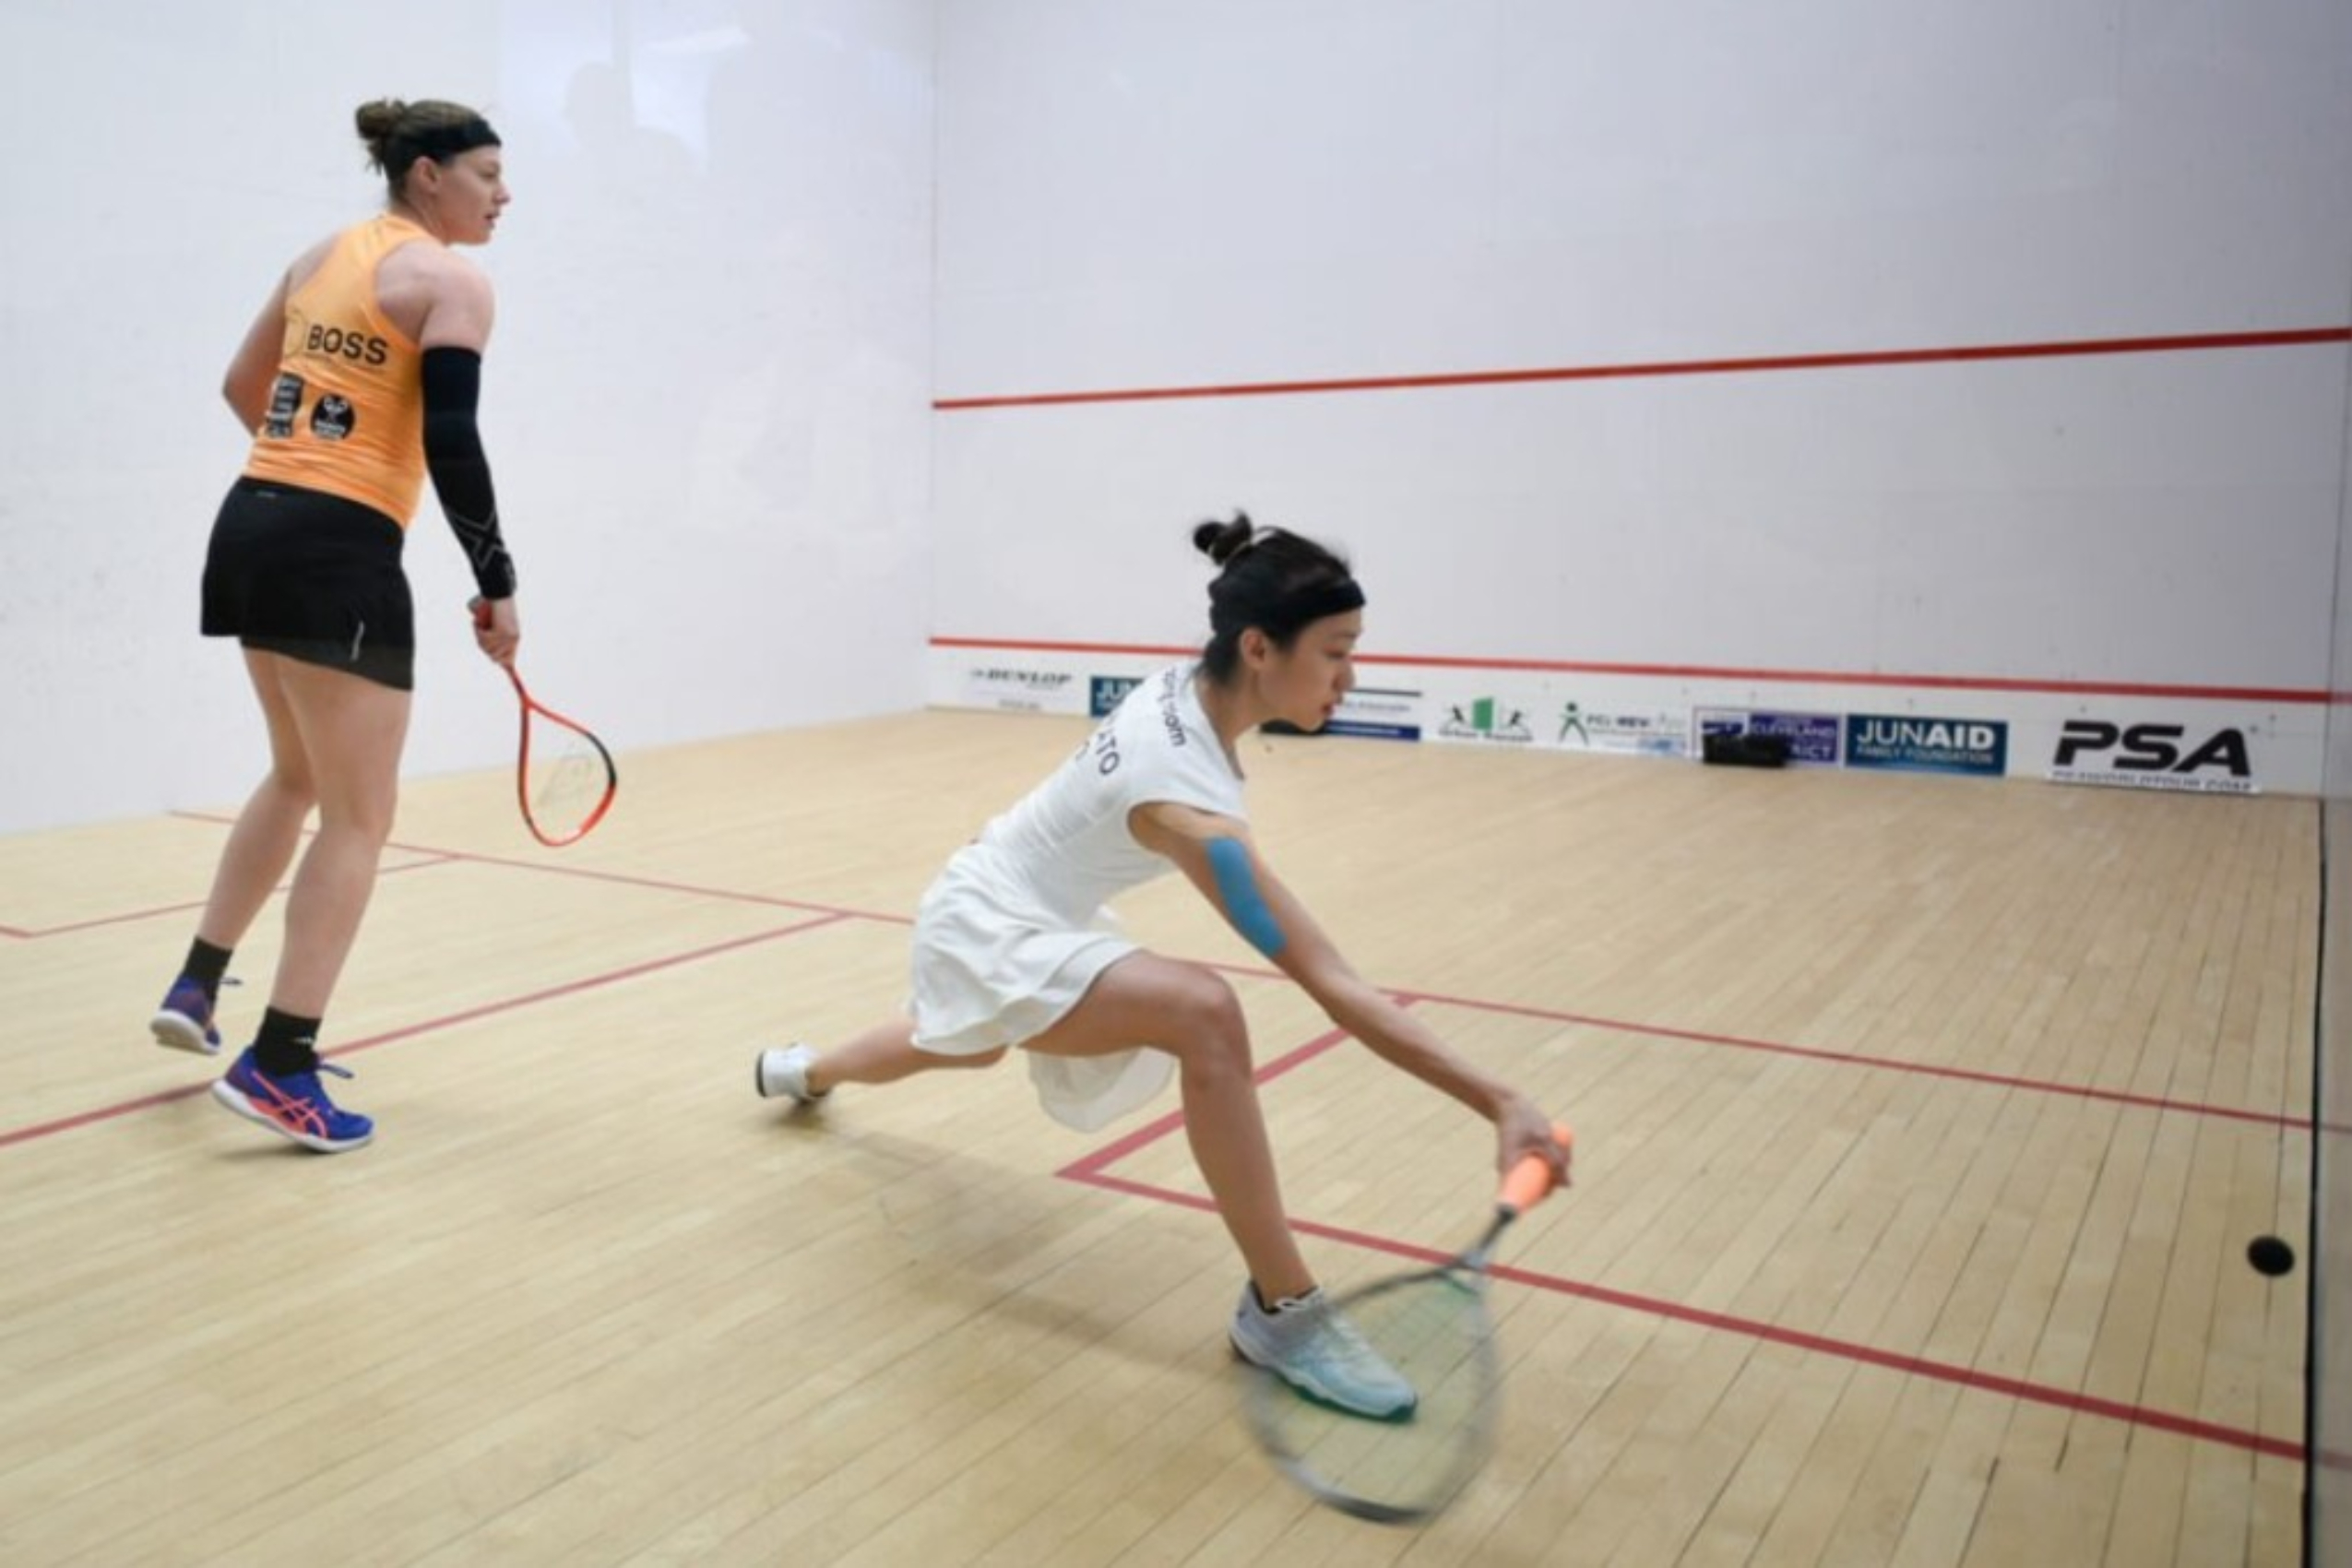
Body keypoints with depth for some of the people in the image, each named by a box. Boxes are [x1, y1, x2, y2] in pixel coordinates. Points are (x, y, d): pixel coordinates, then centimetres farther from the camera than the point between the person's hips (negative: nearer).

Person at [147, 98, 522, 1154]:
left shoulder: (321, 257, 17)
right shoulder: (451, 281, -8)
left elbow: (243, 387, 24)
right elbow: (450, 444, -18)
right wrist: (497, 584, -12)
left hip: (252, 529, 9)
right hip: (339, 558, -9)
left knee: (298, 776, 25)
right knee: (359, 818, -1)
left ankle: (194, 987, 29)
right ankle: (278, 1069, 0)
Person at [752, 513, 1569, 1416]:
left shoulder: (1189, 687, -13)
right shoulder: (1188, 803, -37)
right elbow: (1336, 991, -41)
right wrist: (1501, 1104, -41)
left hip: (1015, 910, 10)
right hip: (985, 927, -10)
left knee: (965, 1046, 42)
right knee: (1204, 1011, -36)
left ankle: (800, 1072, 75)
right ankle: (1282, 1312, -22)